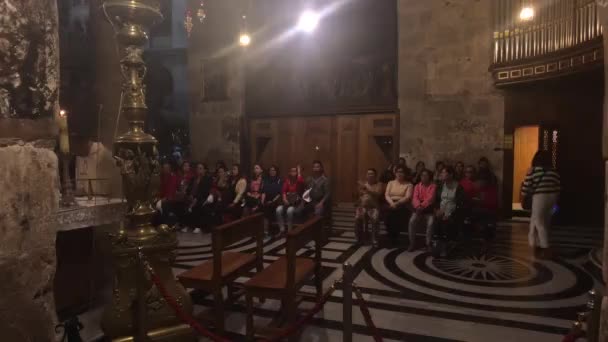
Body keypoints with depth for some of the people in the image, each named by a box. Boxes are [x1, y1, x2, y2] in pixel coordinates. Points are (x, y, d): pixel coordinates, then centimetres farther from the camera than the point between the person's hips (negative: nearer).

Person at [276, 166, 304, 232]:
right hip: (288, 202, 4)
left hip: (298, 203, -4)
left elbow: (300, 181, -27)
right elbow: (284, 190, 2)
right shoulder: (287, 180, 11)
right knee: (279, 209, -24)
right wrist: (284, 199, -17)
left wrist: (299, 172, -10)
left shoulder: (300, 180, 0)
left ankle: (289, 231, -22)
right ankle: (282, 230, -20)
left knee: (290, 210, -34)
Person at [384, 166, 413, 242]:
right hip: (391, 204, 2)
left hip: (402, 205, -2)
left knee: (397, 213, -33)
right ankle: (390, 238, -13)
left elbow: (408, 197, -4)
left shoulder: (409, 185, 9)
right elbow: (386, 195, 8)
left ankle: (394, 238, -17)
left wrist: (397, 203, -19)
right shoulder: (391, 183, 20)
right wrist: (391, 203, -13)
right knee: (388, 213, -30)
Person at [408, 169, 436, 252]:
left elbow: (430, 198, -11)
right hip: (418, 209, 2)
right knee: (412, 221, -24)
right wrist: (418, 206, -22)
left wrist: (422, 206, -24)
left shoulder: (433, 186, 2)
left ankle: (428, 244, -14)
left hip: (429, 209, -2)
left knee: (430, 223, -30)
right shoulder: (417, 186, 12)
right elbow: (415, 198, -1)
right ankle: (412, 244, -15)